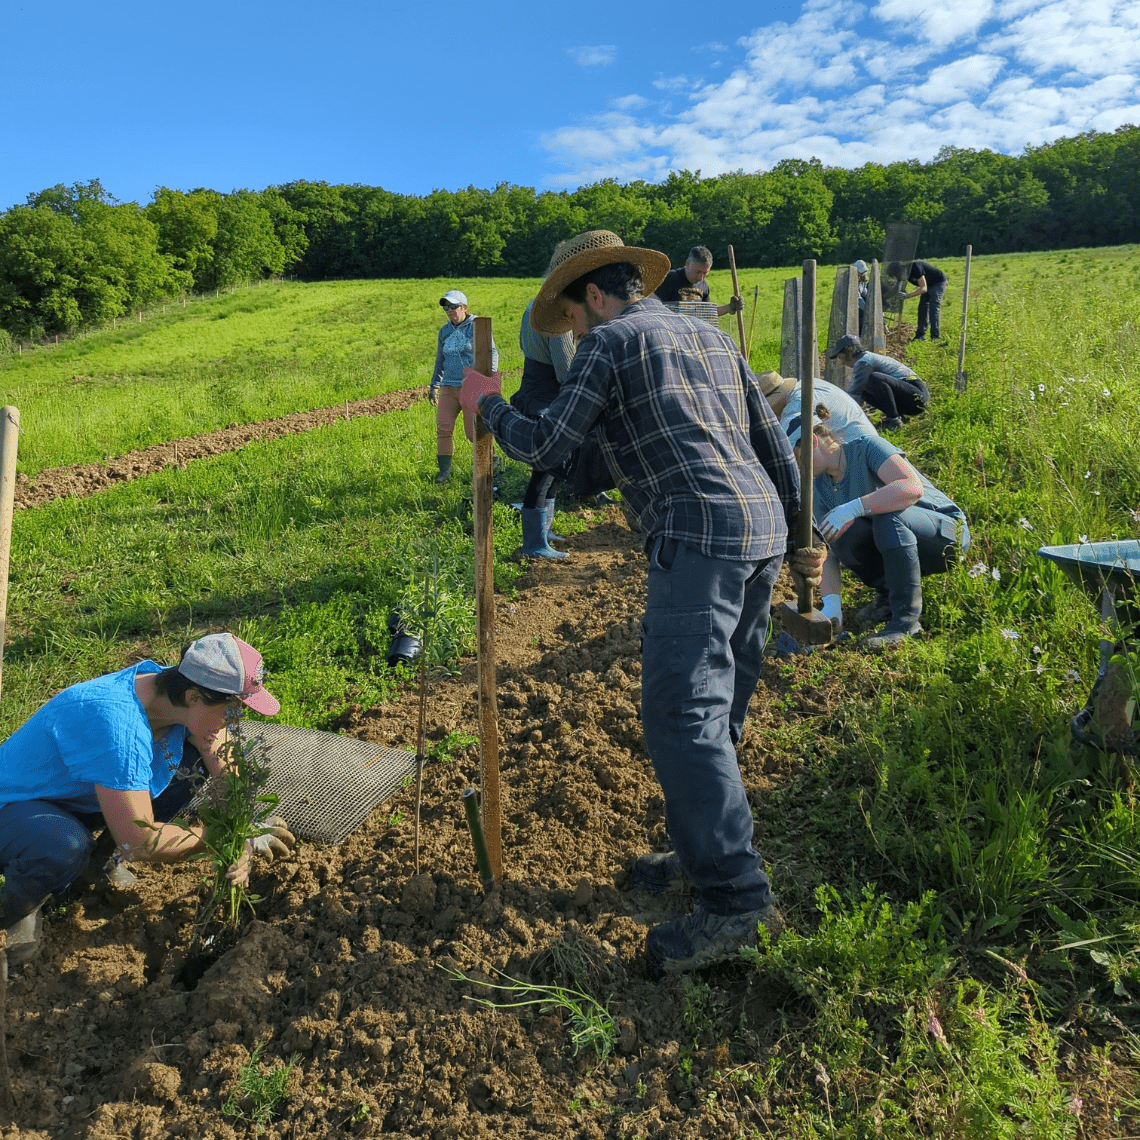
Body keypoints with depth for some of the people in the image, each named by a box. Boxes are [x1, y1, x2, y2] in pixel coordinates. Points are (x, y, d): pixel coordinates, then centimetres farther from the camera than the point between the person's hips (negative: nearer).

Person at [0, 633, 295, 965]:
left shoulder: (172, 688, -16)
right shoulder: (117, 722, -40)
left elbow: (225, 769, -4)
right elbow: (139, 843, -37)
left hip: (84, 800, 7)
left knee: (196, 762, -7)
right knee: (63, 849, -40)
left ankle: (107, 855, 8)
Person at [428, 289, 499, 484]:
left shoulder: (476, 326, -1)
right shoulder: (444, 331, 15)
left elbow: (492, 352, -3)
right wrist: (434, 385, 22)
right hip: (448, 387, 6)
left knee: (473, 432, -8)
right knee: (443, 428, -4)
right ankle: (445, 471, 6)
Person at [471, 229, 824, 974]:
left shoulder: (612, 341, 2)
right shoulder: (712, 337, 23)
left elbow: (547, 447, -4)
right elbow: (774, 444, 22)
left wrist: (490, 407, 15)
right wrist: (801, 536, 27)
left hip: (699, 538, -9)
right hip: (761, 530, 9)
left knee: (683, 716, -8)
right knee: (715, 711, 16)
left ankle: (735, 898, -6)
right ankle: (710, 850, 28)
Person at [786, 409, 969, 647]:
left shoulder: (866, 447, -18)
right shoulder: (820, 487, -1)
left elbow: (913, 488, -35)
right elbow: (825, 551, -10)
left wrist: (854, 508, -39)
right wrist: (831, 602, -23)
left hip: (946, 531, -5)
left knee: (888, 516, -34)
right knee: (843, 532, -23)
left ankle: (905, 620, -26)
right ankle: (888, 594, 1)